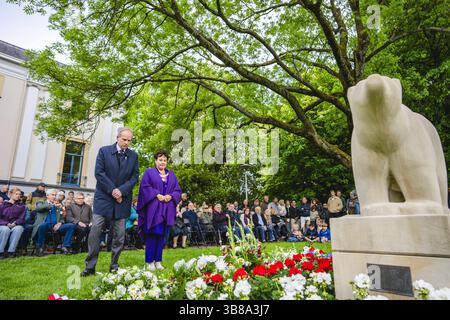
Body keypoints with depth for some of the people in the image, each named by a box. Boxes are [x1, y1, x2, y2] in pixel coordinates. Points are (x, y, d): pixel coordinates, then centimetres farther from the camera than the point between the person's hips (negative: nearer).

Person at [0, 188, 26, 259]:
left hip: (16, 225, 0)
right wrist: (7, 224, -15)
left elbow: (22, 218, 5)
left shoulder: (21, 206, 14)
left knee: (18, 229, -36)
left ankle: (11, 251, -36)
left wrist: (15, 223, -15)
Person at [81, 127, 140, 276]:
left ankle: (114, 266, 16)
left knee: (119, 234, 4)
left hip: (122, 199, 2)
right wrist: (112, 190, -12)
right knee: (95, 229, -5)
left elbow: (135, 176, 2)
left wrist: (121, 190, -12)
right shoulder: (104, 151, 2)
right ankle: (90, 266, 6)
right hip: (103, 197, -1)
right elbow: (99, 172, -5)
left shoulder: (134, 156, 7)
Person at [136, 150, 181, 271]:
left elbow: (178, 190, 12)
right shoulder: (149, 172, 6)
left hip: (167, 210, 4)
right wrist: (157, 195, -16)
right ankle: (150, 261, 5)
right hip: (153, 208, -4)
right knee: (152, 234, -4)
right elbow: (145, 187, -6)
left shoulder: (172, 174, 16)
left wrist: (170, 196, -8)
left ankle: (158, 261, 13)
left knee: (162, 234, 5)